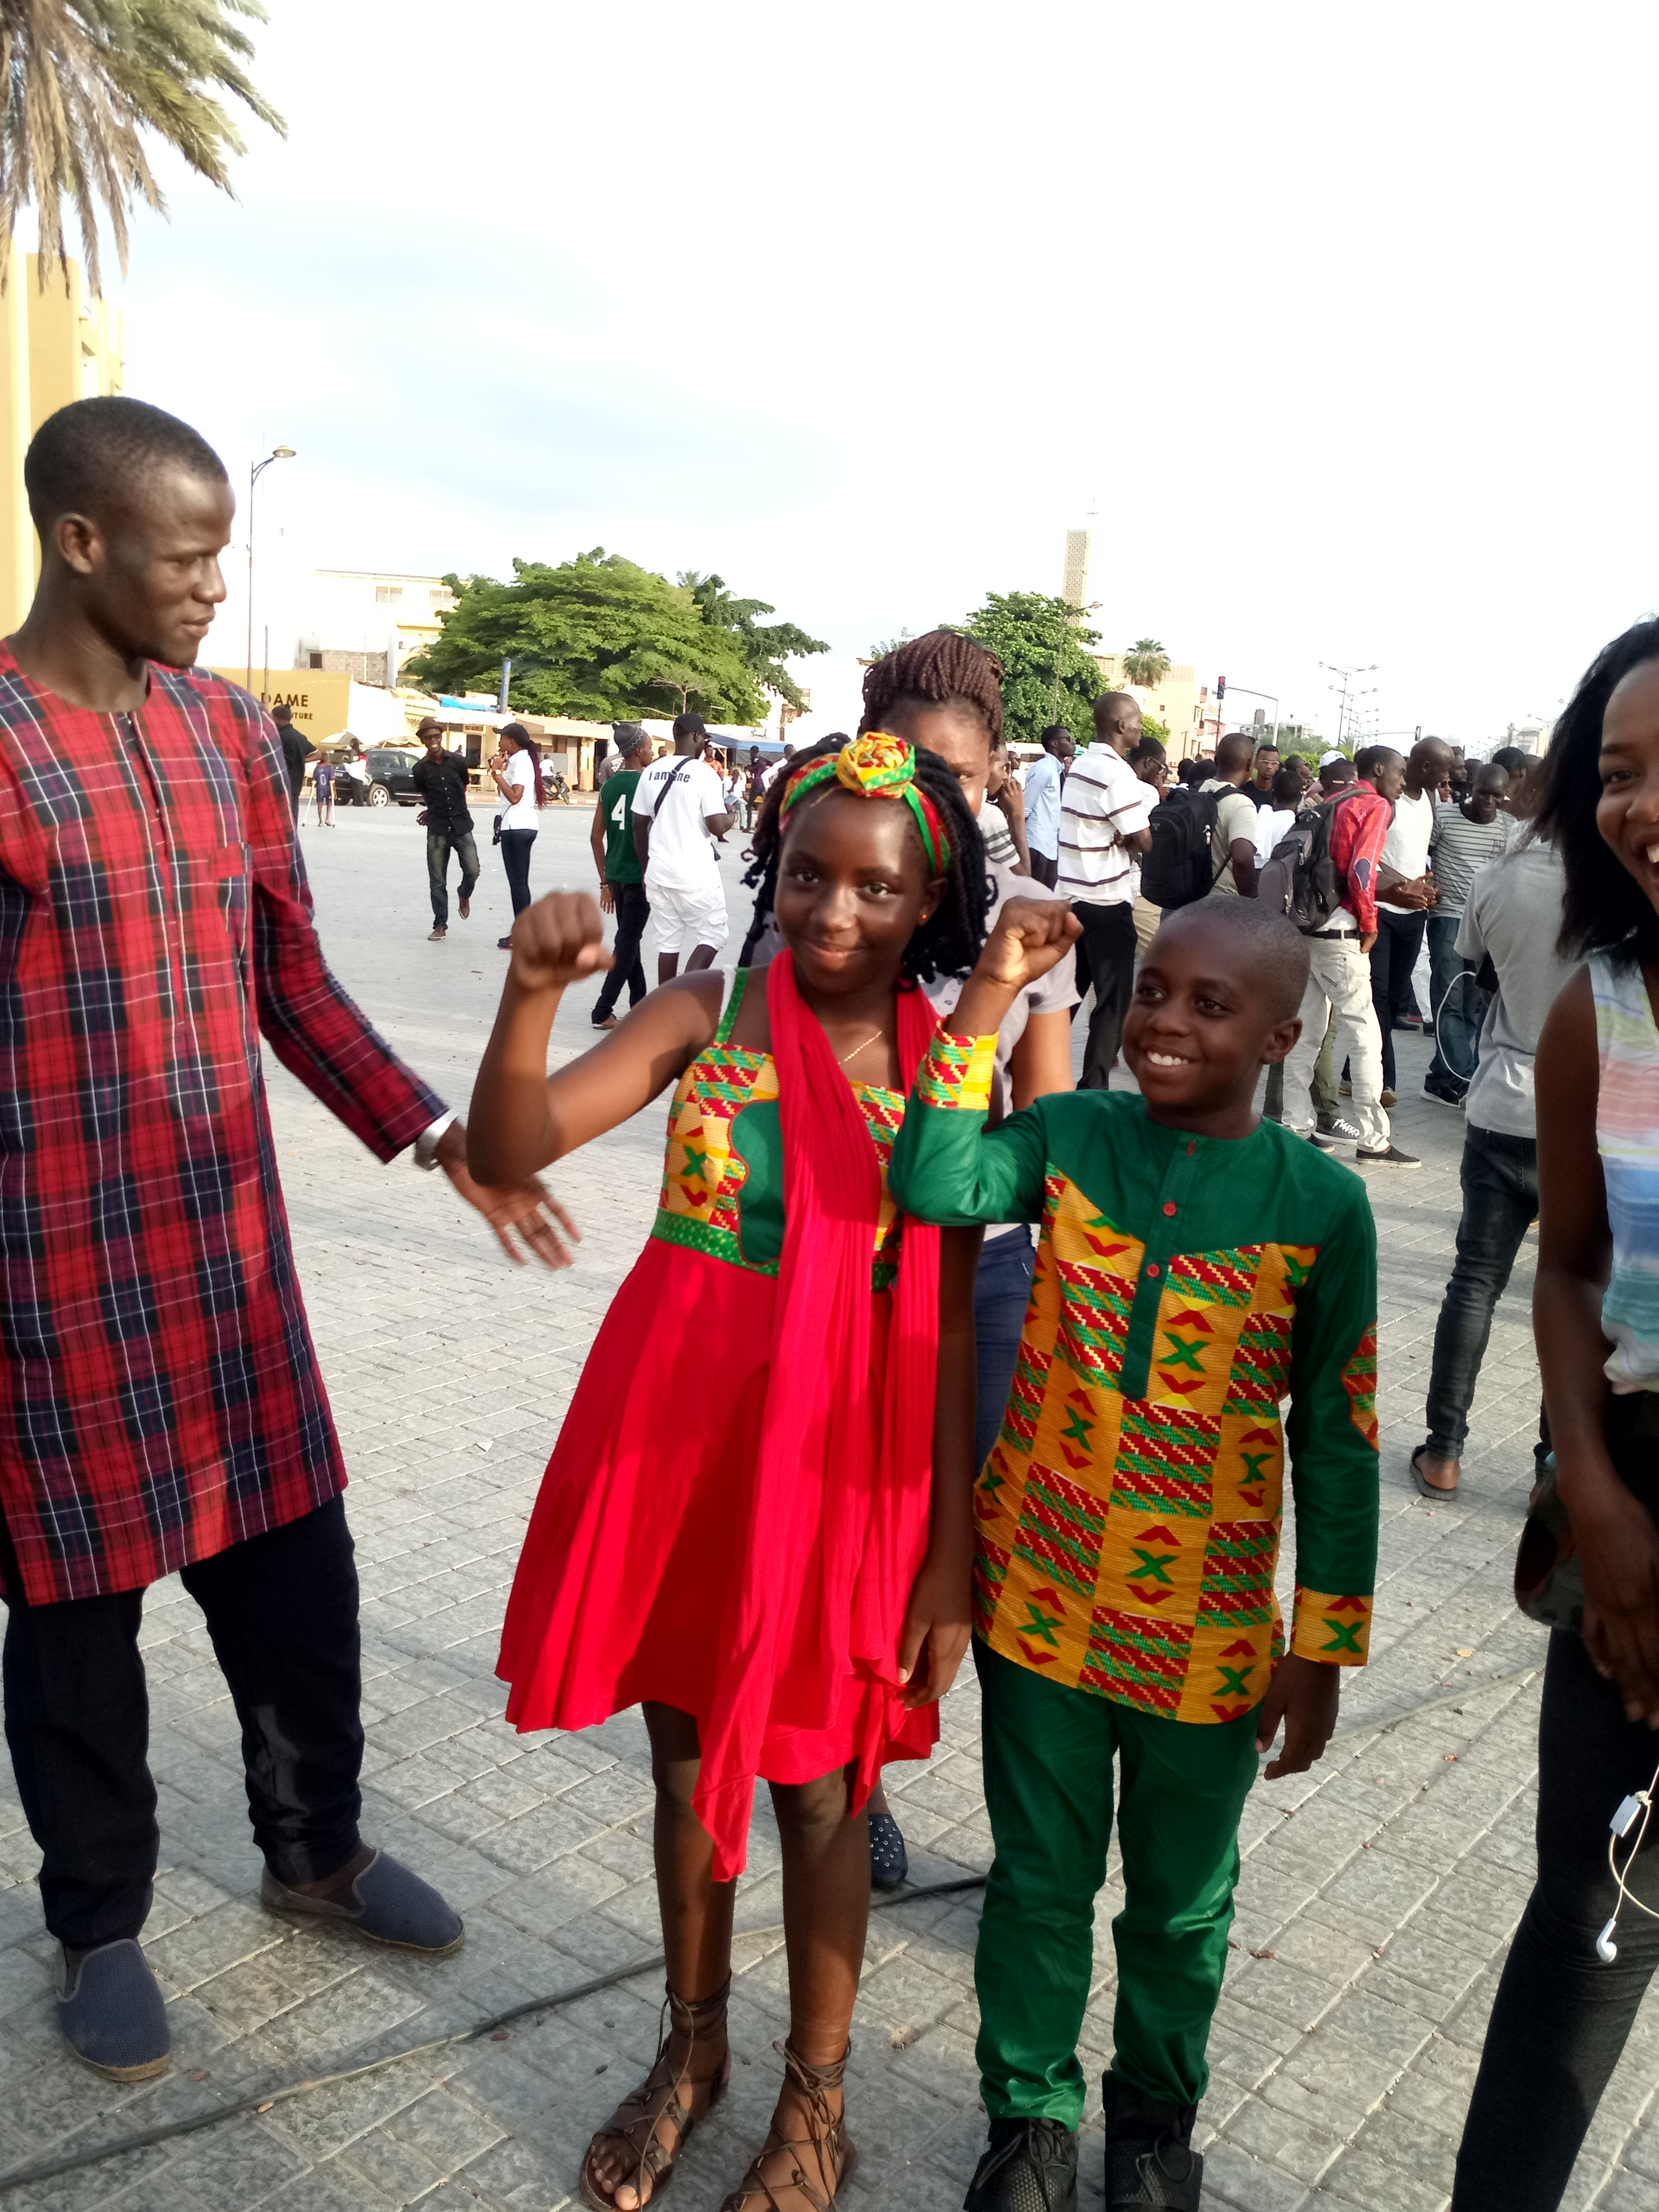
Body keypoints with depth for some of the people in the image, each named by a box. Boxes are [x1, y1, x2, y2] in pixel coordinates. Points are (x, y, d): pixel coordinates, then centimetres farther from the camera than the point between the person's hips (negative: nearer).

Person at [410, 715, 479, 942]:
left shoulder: (458, 761, 0)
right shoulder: (420, 769, 0)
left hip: (461, 826, 0)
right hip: (437, 831, 0)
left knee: (472, 871, -12)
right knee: (437, 881, 1)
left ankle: (464, 895, 22)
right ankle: (440, 925, 12)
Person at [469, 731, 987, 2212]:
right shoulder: (710, 1014, -5)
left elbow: (952, 1324, -4)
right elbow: (508, 1150, -14)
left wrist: (952, 1549, -5)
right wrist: (534, 991, -31)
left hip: (846, 1459, -1)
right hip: (679, 1430, 2)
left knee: (817, 1782, 13)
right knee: (686, 1754, 18)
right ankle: (693, 2048, 45)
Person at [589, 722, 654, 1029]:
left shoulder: (610, 785, 8)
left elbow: (597, 837, 9)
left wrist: (605, 881, 15)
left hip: (615, 875, 7)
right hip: (639, 875, -7)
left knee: (629, 940, 16)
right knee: (627, 944, -1)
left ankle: (640, 1007, 25)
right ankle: (603, 1011, -2)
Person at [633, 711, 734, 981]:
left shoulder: (652, 772, 6)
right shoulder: (704, 773, -11)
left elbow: (639, 825, 10)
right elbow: (717, 826, -16)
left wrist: (645, 868, 19)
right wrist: (730, 818, 6)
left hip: (658, 874, 6)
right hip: (696, 876, -5)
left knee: (668, 941, 12)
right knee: (713, 934, 6)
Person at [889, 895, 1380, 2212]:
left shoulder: (1321, 1204, -10)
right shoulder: (1068, 1138, -6)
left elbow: (1338, 1444, -5)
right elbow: (934, 1185, -26)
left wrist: (1322, 1649, -2)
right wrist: (988, 999, -26)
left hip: (1208, 1634, 0)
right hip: (1041, 1600, 1)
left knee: (1182, 1902, 20)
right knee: (1039, 1881, 18)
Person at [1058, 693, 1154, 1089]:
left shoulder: (1080, 765, 11)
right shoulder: (1118, 772, -16)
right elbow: (1143, 840, -18)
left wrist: (1123, 837, -3)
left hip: (1072, 894, 8)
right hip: (1106, 900, -8)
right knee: (1114, 998, 0)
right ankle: (1092, 1088, 1)